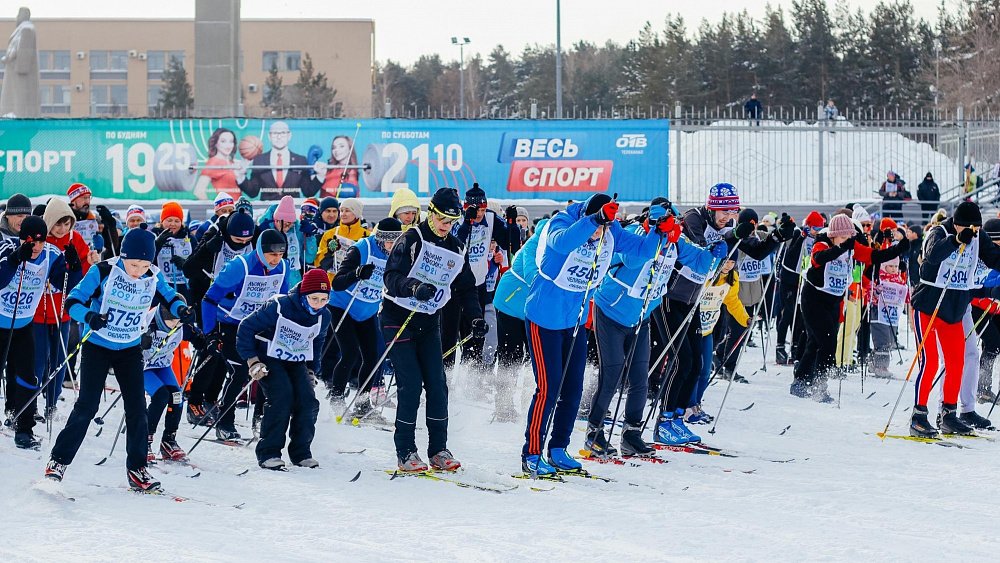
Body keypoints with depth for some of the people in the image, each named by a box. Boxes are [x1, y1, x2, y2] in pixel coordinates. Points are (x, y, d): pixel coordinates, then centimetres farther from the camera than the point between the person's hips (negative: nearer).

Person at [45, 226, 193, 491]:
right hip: (97, 347, -3)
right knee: (87, 406, -7)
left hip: (130, 350, 3)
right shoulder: (103, 272, -20)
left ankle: (137, 469, 9)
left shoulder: (154, 277, -9)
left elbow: (170, 297, 8)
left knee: (137, 408, 1)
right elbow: (73, 300, -19)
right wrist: (89, 316, -39)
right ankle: (58, 461, 2)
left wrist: (181, 310, -15)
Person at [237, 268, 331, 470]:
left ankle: (301, 453, 2)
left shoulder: (323, 317, -6)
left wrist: (311, 370, 11)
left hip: (297, 362, 5)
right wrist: (252, 361, -18)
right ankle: (268, 453, -16)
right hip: (270, 360, -5)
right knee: (282, 398, -24)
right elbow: (246, 328, -16)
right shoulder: (279, 307, -25)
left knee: (308, 402, -12)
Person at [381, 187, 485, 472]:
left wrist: (476, 317, 1)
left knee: (437, 384, -1)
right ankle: (405, 453, -5)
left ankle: (438, 450, 6)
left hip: (429, 321, 5)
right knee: (410, 384, -11)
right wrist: (414, 287, -40)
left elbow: (466, 287, 16)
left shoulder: (456, 250, 7)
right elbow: (391, 277, -20)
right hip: (399, 318, -5)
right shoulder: (412, 240, -11)